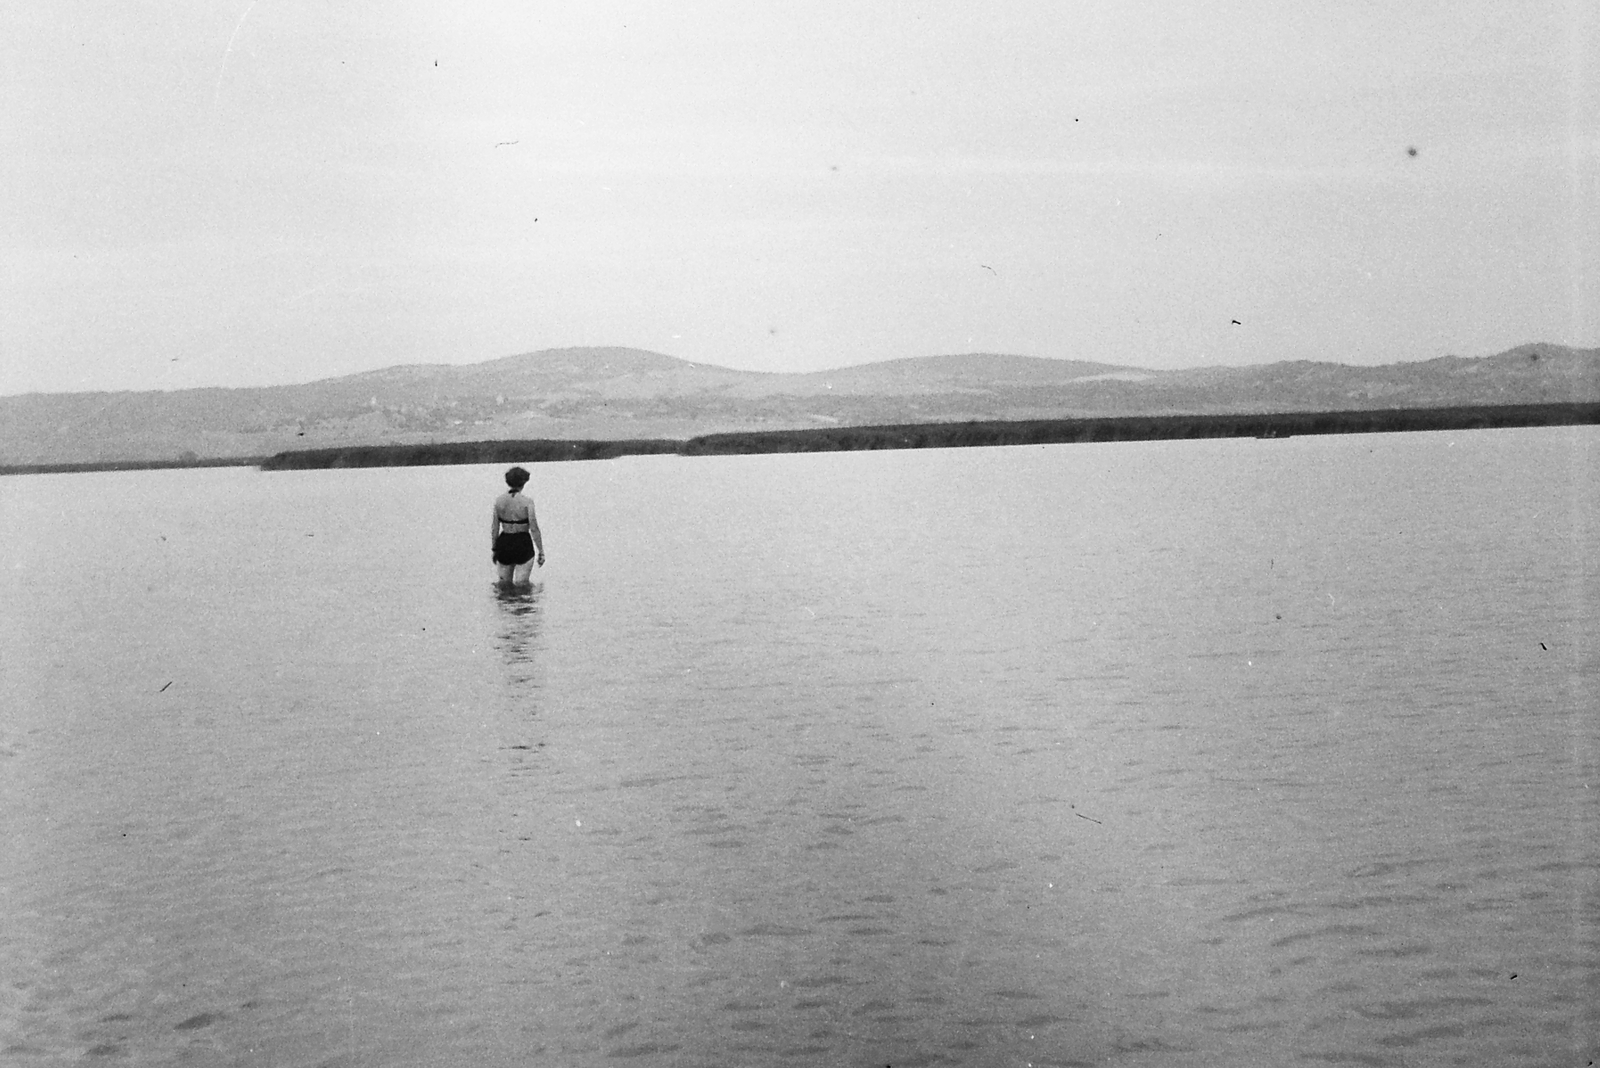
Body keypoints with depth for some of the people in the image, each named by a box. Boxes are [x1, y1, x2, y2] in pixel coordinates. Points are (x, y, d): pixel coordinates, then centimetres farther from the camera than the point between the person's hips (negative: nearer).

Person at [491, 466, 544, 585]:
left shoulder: (499, 500, -1)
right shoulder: (527, 502, -11)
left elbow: (494, 528, 4)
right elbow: (534, 529, -11)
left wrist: (494, 549, 15)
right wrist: (541, 552, -3)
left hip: (504, 544, 3)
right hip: (523, 544, -3)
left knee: (504, 584, 15)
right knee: (521, 584, 2)